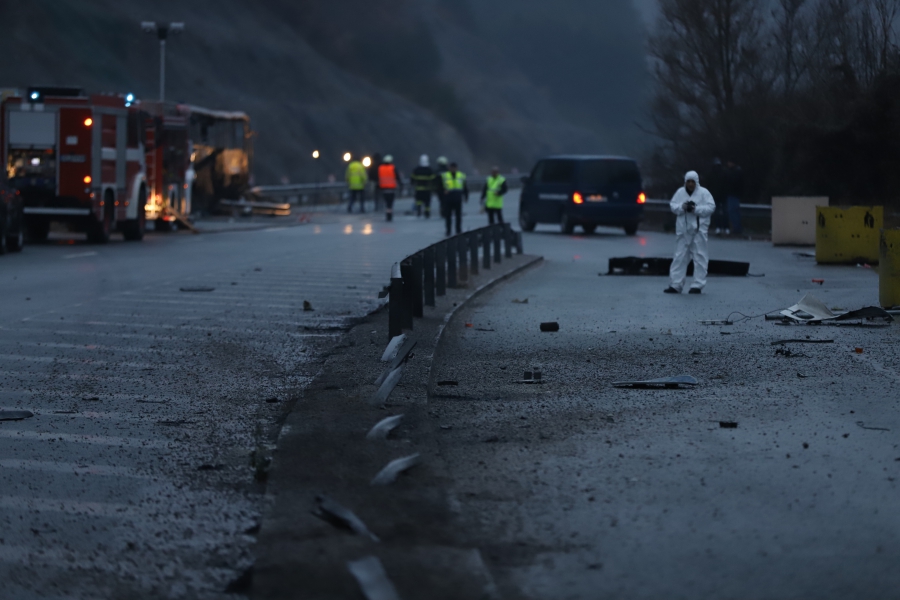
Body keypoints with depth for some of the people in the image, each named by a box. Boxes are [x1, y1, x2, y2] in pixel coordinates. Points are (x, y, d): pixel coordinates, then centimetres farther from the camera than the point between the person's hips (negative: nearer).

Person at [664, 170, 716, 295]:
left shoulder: (704, 193, -2)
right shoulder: (680, 192, 8)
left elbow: (711, 207, -9)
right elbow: (672, 205, 6)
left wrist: (696, 209, -20)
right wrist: (682, 207, -14)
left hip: (699, 230, -3)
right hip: (683, 229, 3)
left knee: (700, 257, -1)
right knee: (680, 256, 4)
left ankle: (698, 285, 3)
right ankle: (675, 284, 6)